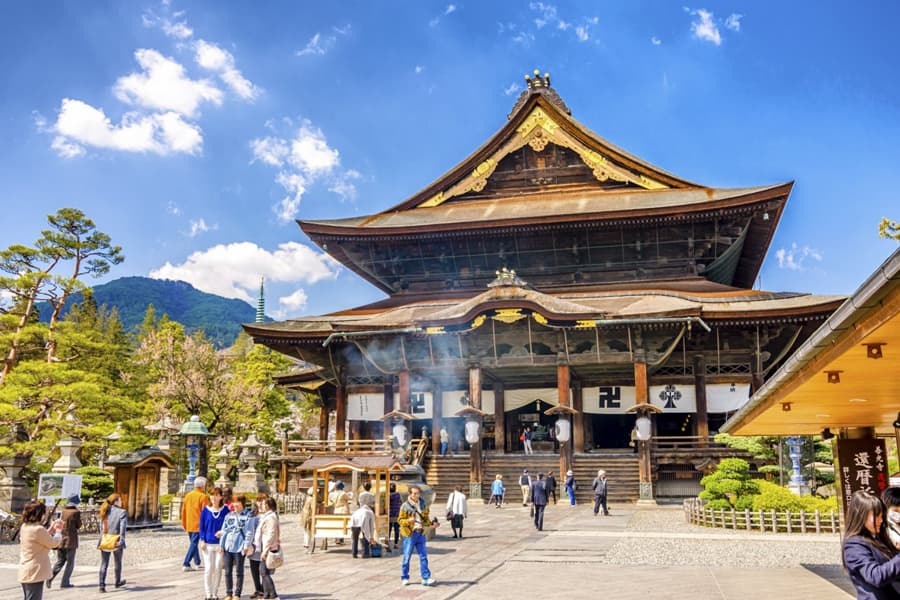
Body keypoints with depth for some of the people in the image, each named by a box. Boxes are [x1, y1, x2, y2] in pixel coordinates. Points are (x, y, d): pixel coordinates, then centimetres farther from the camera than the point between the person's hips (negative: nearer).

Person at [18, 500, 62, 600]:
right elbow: (53, 543, -10)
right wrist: (58, 532, 7)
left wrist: (52, 528, 14)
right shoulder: (38, 529, -23)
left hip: (25, 573, 10)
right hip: (34, 573, -10)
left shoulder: (25, 527, 7)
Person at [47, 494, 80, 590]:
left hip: (61, 539, 5)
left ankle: (51, 576, -3)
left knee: (60, 561, 17)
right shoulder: (76, 512, -12)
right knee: (70, 562, 7)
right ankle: (65, 582, 6)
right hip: (70, 539, -5)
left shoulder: (63, 511, 3)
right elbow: (78, 525, -3)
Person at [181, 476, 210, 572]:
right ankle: (186, 564, -11)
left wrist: (184, 524, 21)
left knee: (193, 543, 17)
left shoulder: (188, 495, 8)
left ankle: (197, 563, 27)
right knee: (194, 544, -4)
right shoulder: (203, 497, -11)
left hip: (189, 525, 7)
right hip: (198, 525, -7)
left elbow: (183, 511, 13)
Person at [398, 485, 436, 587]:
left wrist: (432, 524, -2)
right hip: (409, 534, -4)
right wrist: (408, 521, -23)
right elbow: (400, 520, -5)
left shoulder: (423, 505, 9)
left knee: (423, 556, 2)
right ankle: (404, 578, 16)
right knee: (407, 557, 3)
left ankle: (426, 578, 3)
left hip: (421, 533, 4)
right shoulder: (405, 506, -6)